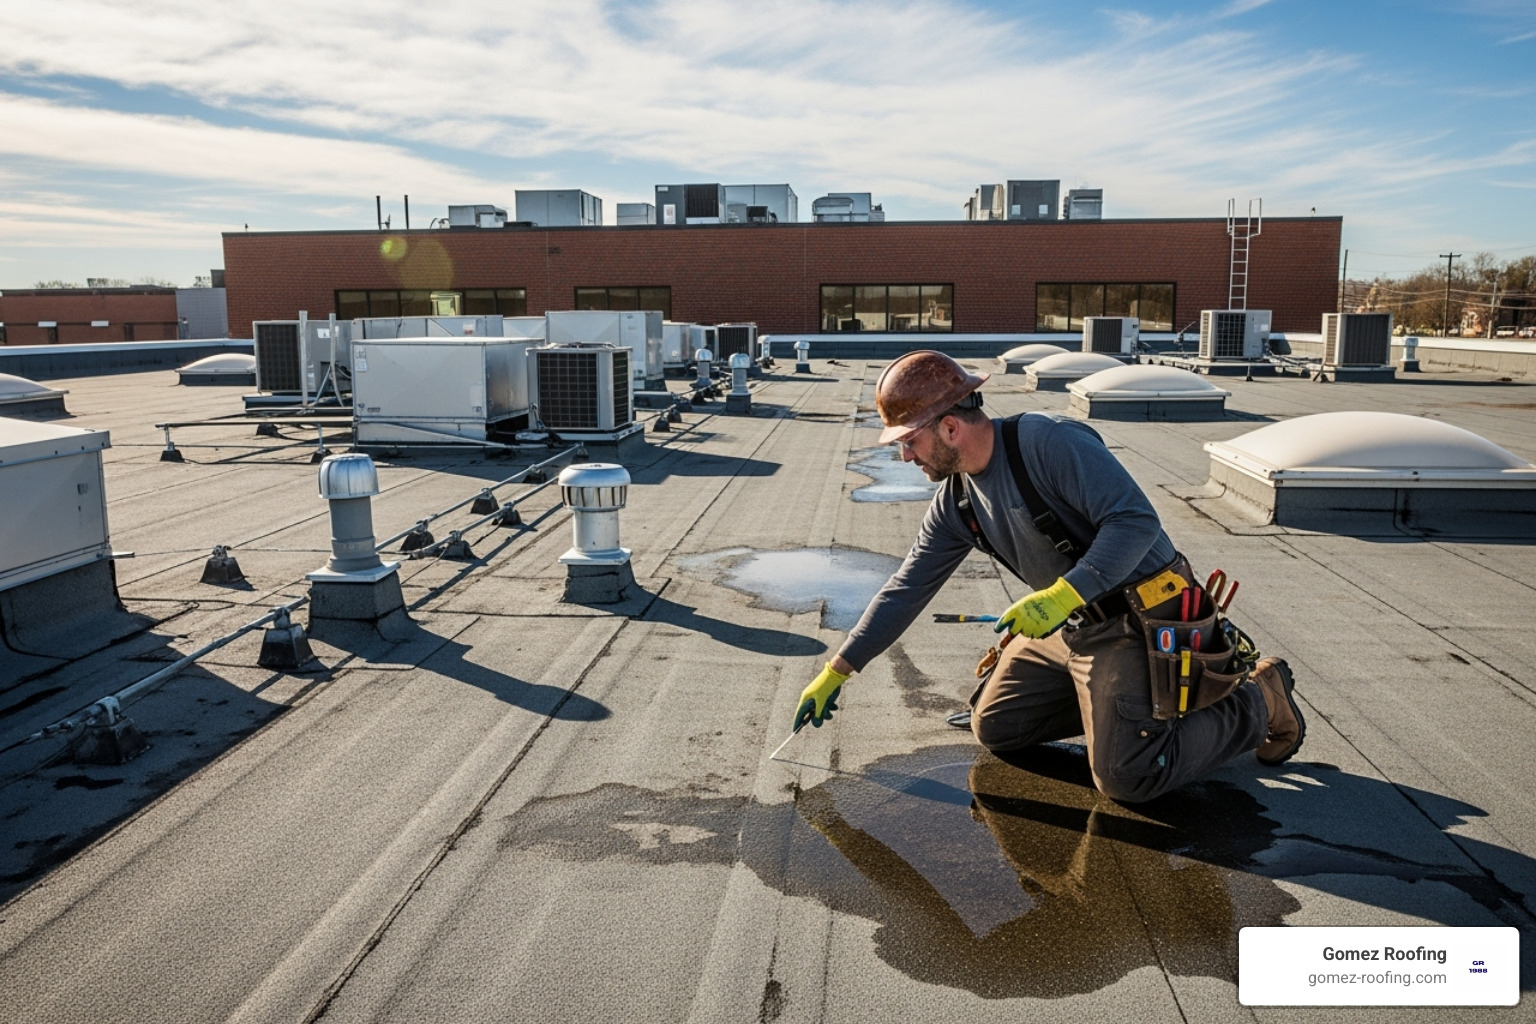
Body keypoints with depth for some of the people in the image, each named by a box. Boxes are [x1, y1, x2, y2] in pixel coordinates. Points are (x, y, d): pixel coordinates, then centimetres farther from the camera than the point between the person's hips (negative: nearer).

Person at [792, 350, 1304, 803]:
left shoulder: (1050, 441, -22)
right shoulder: (957, 501, 3)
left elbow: (1136, 520, -27)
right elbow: (906, 589, 8)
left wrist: (1063, 595, -38)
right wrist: (835, 672, 8)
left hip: (1136, 621, -8)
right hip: (1067, 626, 8)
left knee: (1125, 778, -15)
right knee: (993, 726, 11)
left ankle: (1256, 702, 7)